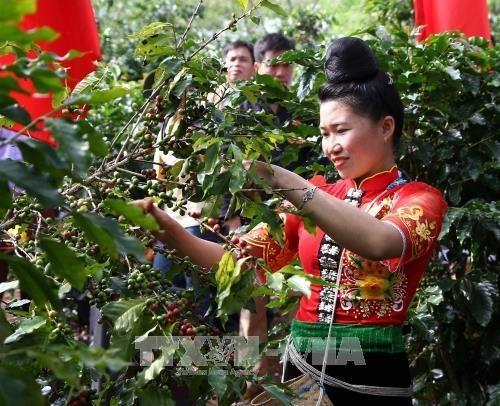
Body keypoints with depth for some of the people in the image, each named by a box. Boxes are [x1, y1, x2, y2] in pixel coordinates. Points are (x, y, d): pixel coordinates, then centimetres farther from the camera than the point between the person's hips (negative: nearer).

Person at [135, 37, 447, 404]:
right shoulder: (315, 199, 12)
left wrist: (278, 178, -32)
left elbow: (378, 243, -29)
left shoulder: (420, 199, -5)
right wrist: (171, 232, -13)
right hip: (301, 368, 5)